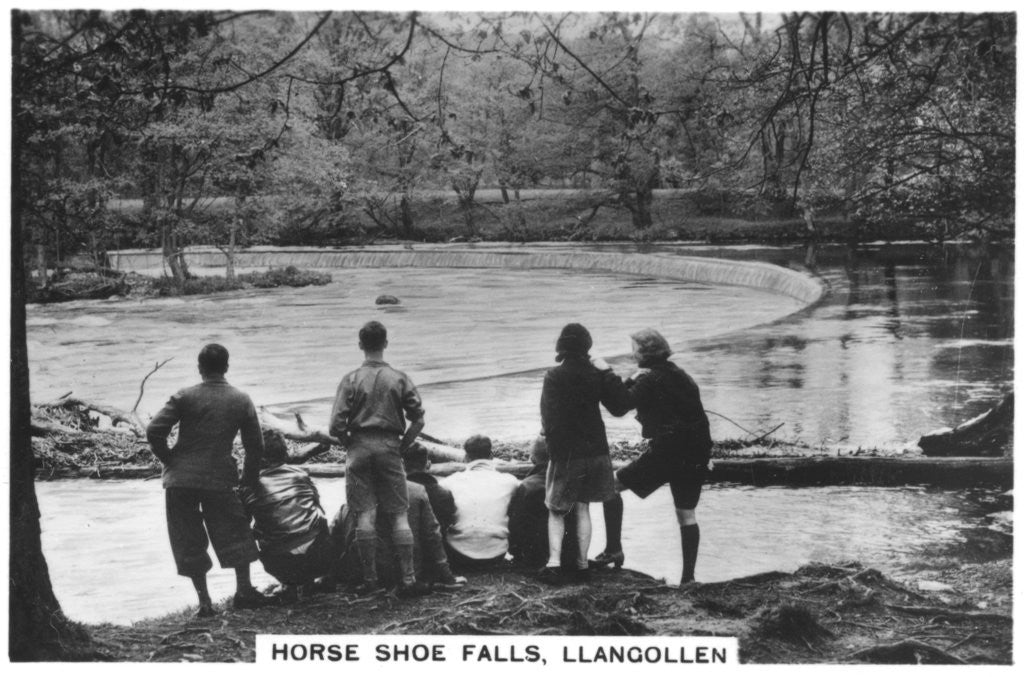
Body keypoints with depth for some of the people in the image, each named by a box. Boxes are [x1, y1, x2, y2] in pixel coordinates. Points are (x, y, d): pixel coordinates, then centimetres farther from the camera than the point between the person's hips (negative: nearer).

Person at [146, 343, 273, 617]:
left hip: (180, 480, 0)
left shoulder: (185, 397, -4)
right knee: (235, 531, 15)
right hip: (220, 479, 1)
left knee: (190, 540, 7)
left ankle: (204, 601, 7)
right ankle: (244, 591, 15)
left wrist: (170, 461, 5)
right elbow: (255, 445, 5)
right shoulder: (241, 401, 3)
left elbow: (154, 432, -10)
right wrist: (247, 479, 16)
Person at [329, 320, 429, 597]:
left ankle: (370, 580, 5)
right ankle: (408, 579, 3)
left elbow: (336, 425, -7)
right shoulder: (399, 379, 2)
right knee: (399, 514, 4)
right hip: (389, 448, 1)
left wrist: (350, 445, 10)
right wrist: (402, 445, 11)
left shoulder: (351, 379, -2)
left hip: (360, 448, 0)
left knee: (365, 515, 2)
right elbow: (418, 420, 0)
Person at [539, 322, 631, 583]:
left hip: (566, 454, -3)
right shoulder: (596, 374, -3)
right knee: (583, 508, 15)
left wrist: (555, 449, 1)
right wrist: (608, 373, 1)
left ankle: (554, 562, -7)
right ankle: (582, 564, 14)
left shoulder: (554, 376, -12)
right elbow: (620, 407, 1)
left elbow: (549, 418, -11)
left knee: (556, 510, 8)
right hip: (595, 452, 3)